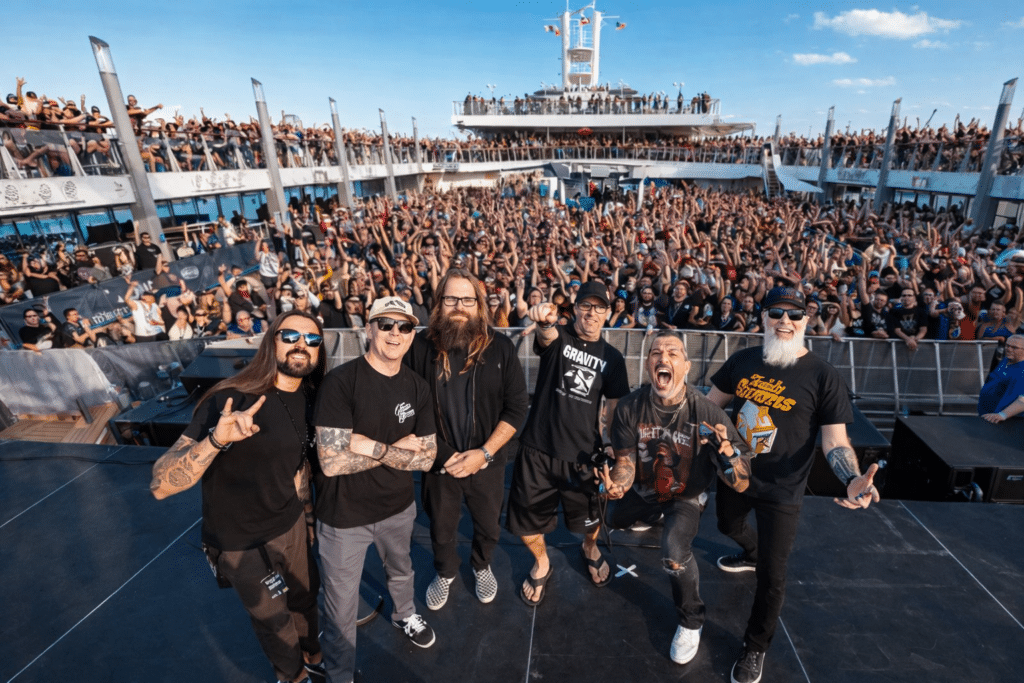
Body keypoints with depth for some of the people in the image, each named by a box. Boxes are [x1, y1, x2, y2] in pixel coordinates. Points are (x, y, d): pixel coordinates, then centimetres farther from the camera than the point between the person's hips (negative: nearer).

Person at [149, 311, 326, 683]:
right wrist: (216, 440, -46)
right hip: (241, 543, -5)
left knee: (305, 596, 25)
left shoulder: (309, 398, -9)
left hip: (293, 524, 5)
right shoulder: (230, 400, -28)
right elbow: (161, 484, -30)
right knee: (274, 619, 18)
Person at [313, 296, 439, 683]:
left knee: (400, 571, 31)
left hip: (398, 507, 5)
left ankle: (404, 614, 63)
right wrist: (396, 448, -19)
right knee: (341, 607, 16)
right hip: (344, 516, -4)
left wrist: (373, 446, -22)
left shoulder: (417, 387, -7)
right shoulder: (341, 381, -22)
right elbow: (332, 461, -28)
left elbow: (426, 458, -8)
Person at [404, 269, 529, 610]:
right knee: (441, 530, 23)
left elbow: (516, 406, -9)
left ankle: (482, 566, 56)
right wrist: (439, 454, -13)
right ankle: (445, 573, 55)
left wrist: (484, 453, -16)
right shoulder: (421, 346, -14)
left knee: (488, 526, 24)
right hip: (438, 461, 0)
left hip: (487, 461, 1)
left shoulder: (500, 346, -12)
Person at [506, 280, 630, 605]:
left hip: (582, 453, 2)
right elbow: (547, 335, -29)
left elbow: (613, 407, 9)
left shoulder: (612, 357, 4)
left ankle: (591, 549, 54)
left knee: (590, 520, 17)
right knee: (527, 518, 10)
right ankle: (542, 563, 43)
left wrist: (609, 445, -2)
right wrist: (545, 320, -52)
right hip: (537, 448, -1)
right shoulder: (558, 336, -4)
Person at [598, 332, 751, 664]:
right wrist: (617, 486, -35)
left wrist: (727, 449, -49)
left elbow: (741, 484, -29)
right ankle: (652, 516, 60)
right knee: (613, 521, 25)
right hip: (644, 490, 4)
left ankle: (691, 622, 3)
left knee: (674, 549, -29)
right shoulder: (630, 407, -25)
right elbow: (625, 461, -13)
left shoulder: (707, 413, -32)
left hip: (687, 497, -3)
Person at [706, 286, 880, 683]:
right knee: (729, 526, 30)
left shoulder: (822, 377, -15)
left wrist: (852, 479, -34)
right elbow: (711, 403, 6)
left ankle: (755, 647, 32)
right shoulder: (743, 360, -5)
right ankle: (752, 555, 66)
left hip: (780, 490, -4)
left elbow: (835, 440, -15)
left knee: (771, 575, 6)